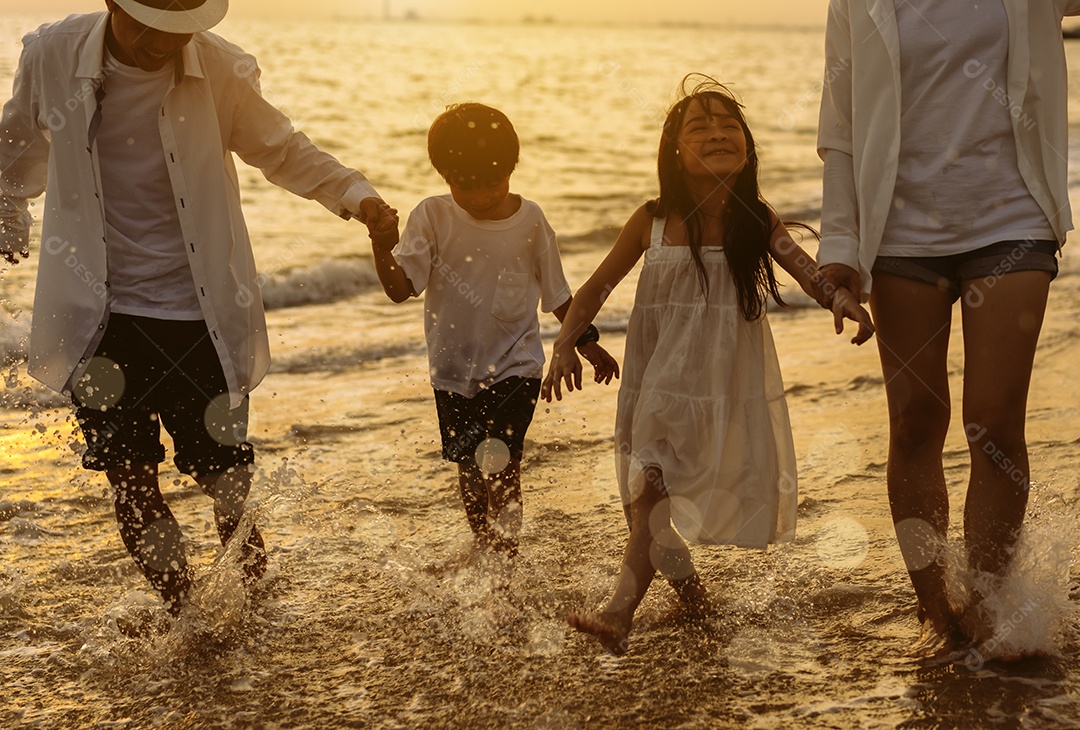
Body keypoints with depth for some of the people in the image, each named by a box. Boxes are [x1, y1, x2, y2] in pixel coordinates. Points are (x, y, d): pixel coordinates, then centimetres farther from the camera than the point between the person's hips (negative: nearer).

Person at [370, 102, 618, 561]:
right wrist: (383, 246, -34)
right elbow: (401, 288, -17)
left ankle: (506, 558, -6)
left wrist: (586, 342, 8)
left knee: (498, 461, -19)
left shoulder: (529, 221, -6)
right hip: (454, 370, 2)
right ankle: (487, 557, 35)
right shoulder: (432, 218, -8)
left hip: (514, 365, -2)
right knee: (470, 471, 14)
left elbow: (555, 294, 7)